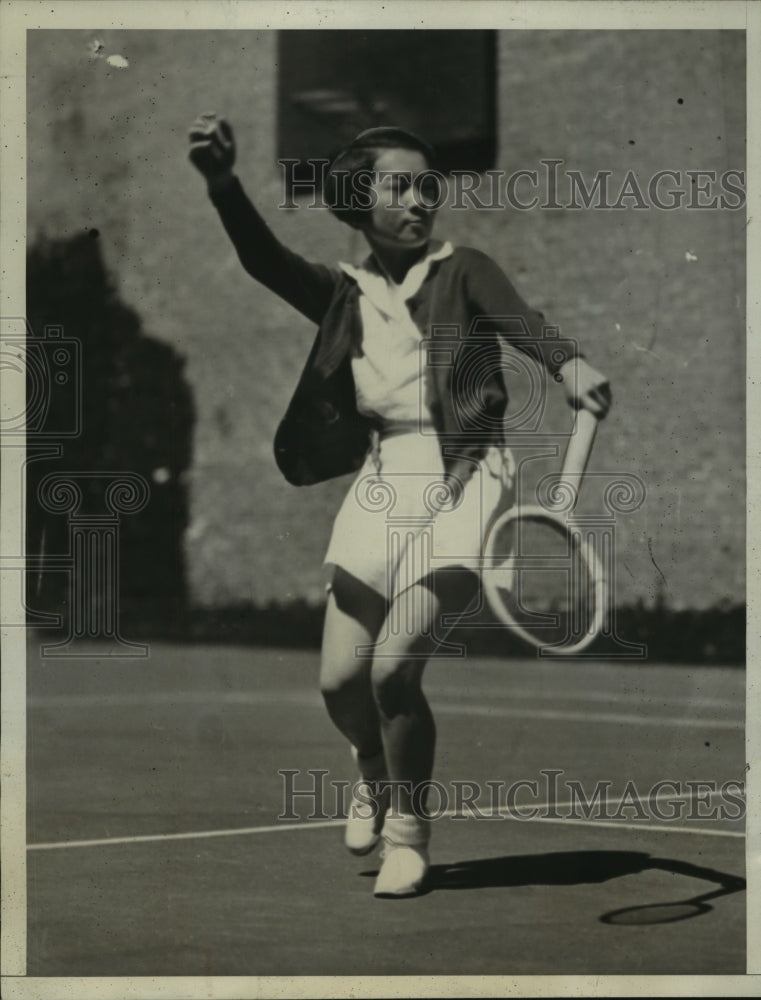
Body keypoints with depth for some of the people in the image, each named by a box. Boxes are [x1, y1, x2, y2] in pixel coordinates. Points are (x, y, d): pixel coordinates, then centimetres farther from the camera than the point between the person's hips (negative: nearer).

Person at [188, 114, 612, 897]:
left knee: (395, 666, -16)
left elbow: (519, 320, -14)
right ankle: (376, 775, 36)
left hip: (464, 480, -3)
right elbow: (266, 260, -5)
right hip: (382, 482, 3)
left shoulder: (462, 271, 6)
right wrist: (221, 182, -25)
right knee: (341, 680, 0)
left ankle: (408, 827, 9)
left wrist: (568, 364, -37)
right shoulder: (343, 295, 13)